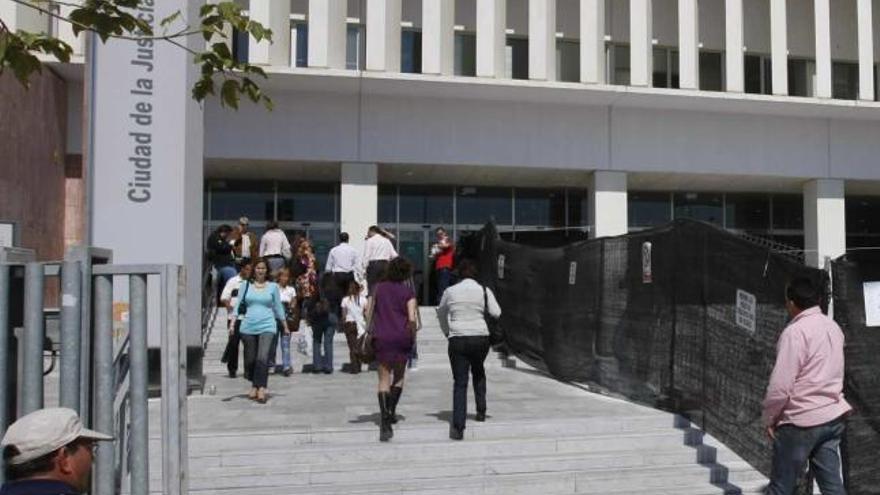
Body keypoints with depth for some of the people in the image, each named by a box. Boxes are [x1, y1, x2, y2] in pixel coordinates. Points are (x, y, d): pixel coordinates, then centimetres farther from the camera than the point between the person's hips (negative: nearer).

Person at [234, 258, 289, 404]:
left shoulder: (273, 286, 7)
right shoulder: (246, 285, 8)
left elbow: (278, 307, 14)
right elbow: (239, 305, 8)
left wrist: (285, 326, 17)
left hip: (267, 326, -2)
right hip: (248, 327, 2)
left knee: (263, 358, -18)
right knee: (250, 360, 8)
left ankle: (261, 389, -19)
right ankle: (254, 386, 28)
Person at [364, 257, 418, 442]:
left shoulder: (378, 288, 7)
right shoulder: (408, 292, -2)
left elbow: (368, 312, 5)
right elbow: (412, 319, -10)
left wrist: (370, 330, 14)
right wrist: (412, 336, 5)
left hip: (382, 337, 1)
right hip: (402, 337, -1)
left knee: (384, 379, 0)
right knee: (399, 376, 19)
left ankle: (385, 420, -13)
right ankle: (391, 412, 22)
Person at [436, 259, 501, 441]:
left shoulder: (450, 291, 3)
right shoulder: (484, 290, -1)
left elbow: (441, 314, 16)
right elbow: (496, 313, -5)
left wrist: (447, 332, 30)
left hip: (458, 340, -1)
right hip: (480, 338, 1)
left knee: (460, 382, 1)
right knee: (478, 371, 29)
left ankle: (458, 427, -8)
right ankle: (481, 411, 33)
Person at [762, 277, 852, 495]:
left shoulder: (795, 332, -17)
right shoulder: (833, 327, 8)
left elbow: (780, 385, -19)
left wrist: (769, 418, -8)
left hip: (801, 420, -7)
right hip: (833, 415, 7)